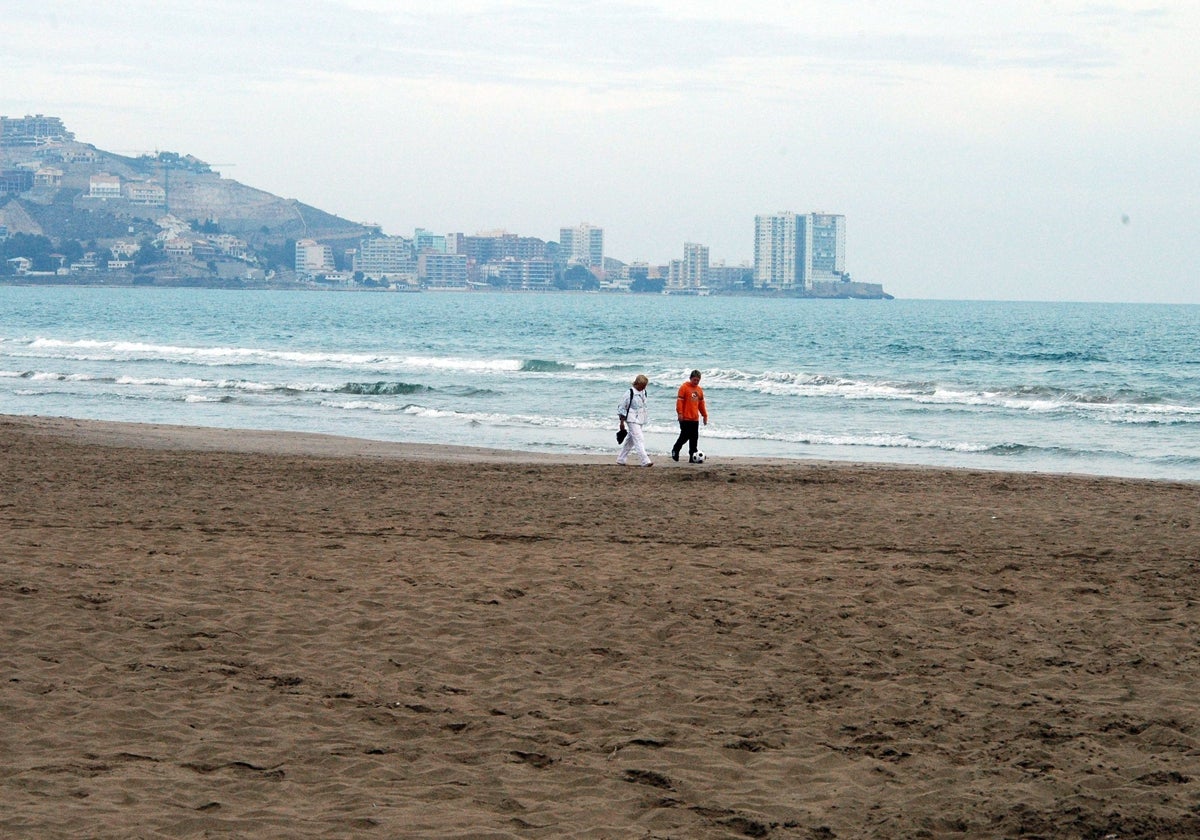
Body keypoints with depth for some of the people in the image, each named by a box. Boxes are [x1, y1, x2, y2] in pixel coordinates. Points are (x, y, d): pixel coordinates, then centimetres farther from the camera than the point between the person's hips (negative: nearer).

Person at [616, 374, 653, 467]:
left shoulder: (643, 392, 9)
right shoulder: (630, 393, -13)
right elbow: (622, 407, -8)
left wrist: (644, 419, 21)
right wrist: (622, 422, -9)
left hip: (640, 420, 8)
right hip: (632, 420, -8)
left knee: (630, 440, 14)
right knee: (639, 440, -14)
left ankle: (621, 459, 23)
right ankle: (645, 461, -20)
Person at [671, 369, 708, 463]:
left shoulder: (699, 390, 13)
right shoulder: (684, 387, -6)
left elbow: (701, 403, 20)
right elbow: (679, 401, -11)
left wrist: (705, 415, 19)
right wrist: (680, 413, -18)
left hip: (695, 419, 6)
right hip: (685, 418, -6)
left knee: (694, 438, 4)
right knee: (685, 436, -7)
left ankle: (693, 456, 7)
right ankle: (675, 451, 13)